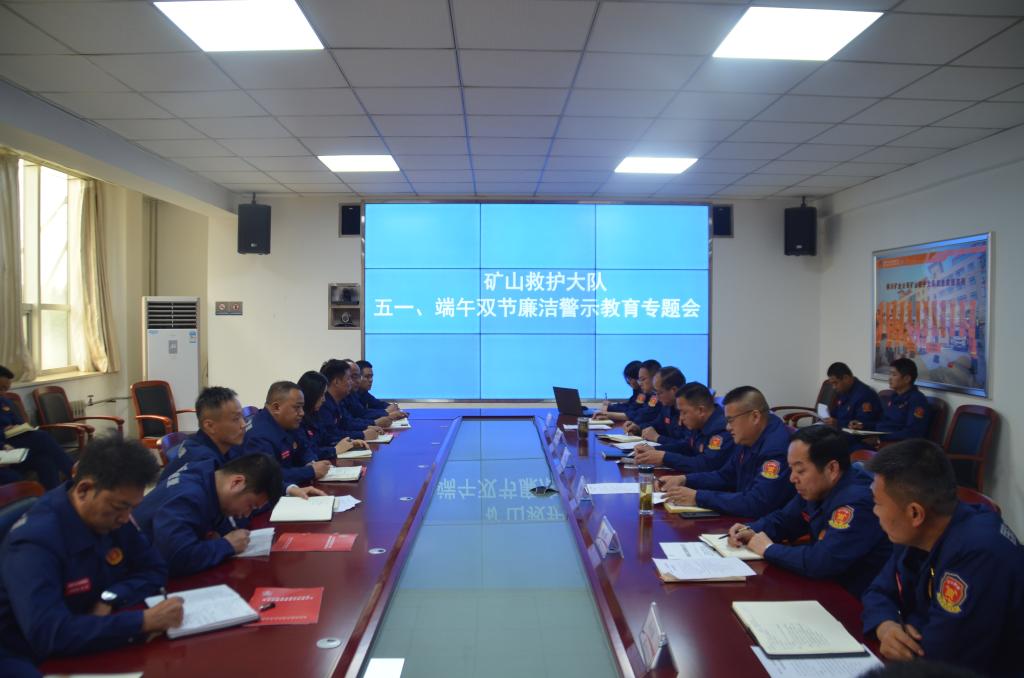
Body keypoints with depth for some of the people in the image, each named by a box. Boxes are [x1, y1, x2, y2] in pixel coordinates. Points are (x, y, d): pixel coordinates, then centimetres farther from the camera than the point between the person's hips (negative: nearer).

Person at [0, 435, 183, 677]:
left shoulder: (111, 516, -4)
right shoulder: (36, 541, -23)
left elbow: (154, 570, 3)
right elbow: (48, 635, -33)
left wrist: (110, 599, -15)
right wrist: (144, 621, -35)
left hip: (85, 647, 6)